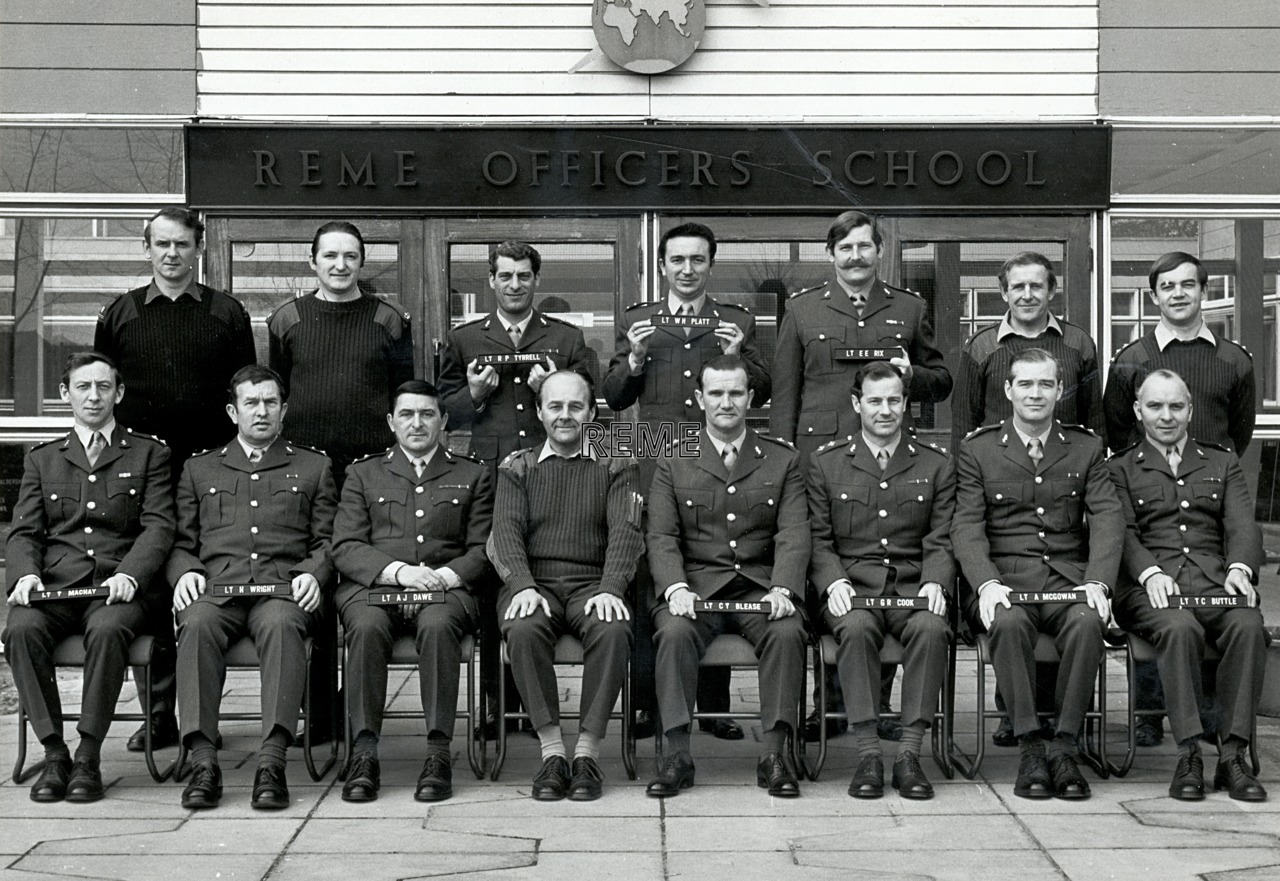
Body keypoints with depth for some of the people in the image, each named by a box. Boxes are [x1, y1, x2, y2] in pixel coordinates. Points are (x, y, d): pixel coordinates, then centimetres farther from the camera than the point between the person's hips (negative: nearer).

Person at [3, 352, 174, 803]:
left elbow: (158, 527, 3)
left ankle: (88, 756, -27)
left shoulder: (149, 454, 15)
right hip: (55, 586, 2)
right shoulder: (41, 459, 23)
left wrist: (129, 575, -16)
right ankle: (53, 753, -22)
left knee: (107, 630, -36)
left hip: (118, 587, -2)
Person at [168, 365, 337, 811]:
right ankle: (203, 760, -38)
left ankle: (272, 761, -45)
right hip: (216, 584, 1)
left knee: (283, 625, -38)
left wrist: (312, 573, -5)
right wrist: (185, 571, -2)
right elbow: (181, 542, 20)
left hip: (283, 585, -1)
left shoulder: (313, 467, 24)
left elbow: (327, 541, 16)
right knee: (197, 625, -35)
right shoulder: (199, 469, 27)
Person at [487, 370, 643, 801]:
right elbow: (506, 532, 2)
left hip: (593, 583, 0)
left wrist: (610, 589, -18)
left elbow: (626, 532, 0)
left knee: (613, 631, -33)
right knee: (523, 630, -33)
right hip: (533, 582, 1)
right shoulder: (516, 468, 16)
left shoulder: (616, 466, 13)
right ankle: (552, 751, -24)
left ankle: (587, 752, -24)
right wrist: (523, 586, -17)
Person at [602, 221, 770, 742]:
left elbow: (761, 394, 8)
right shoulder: (636, 321, 14)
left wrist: (737, 358, -9)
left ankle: (714, 706, 9)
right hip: (655, 469, 0)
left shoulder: (738, 322, 13)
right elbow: (613, 398, 10)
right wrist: (633, 360, -8)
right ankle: (647, 703, 5)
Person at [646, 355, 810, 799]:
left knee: (788, 633, -30)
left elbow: (793, 536, 1)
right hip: (696, 585, 0)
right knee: (674, 633, -31)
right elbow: (662, 537, 3)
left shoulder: (783, 460, 11)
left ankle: (773, 755, -22)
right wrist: (676, 588, -17)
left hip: (760, 586, 0)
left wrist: (781, 589, -17)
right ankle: (677, 754, -23)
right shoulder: (674, 463, 11)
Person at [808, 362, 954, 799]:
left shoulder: (936, 465, 13)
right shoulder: (825, 463, 12)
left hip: (914, 587, 1)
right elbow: (818, 539, 8)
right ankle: (868, 754, -27)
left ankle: (910, 754, -26)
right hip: (852, 587, 0)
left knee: (932, 628, -33)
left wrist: (935, 583, -12)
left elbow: (942, 541, 8)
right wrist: (834, 582, -11)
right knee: (857, 628, -34)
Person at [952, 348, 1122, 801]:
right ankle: (1030, 748, -25)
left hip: (1069, 577, 1)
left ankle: (1064, 749, -24)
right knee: (1008, 622, -35)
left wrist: (1098, 582, -15)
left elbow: (1107, 518, 2)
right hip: (1006, 578, -1)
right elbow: (967, 525, -1)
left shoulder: (1086, 447, 13)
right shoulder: (978, 449, 9)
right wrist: (986, 583, -19)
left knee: (1088, 622, -33)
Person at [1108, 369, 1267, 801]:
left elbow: (1243, 524, 11)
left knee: (1248, 625, -32)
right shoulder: (1120, 469, 18)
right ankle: (1189, 755, -32)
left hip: (1215, 580, 2)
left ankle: (1233, 755, -29)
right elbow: (1123, 533, 3)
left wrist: (1240, 567, -11)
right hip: (1150, 587, -2)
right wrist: (1150, 572, -17)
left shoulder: (1222, 463, 25)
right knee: (1181, 629, -36)